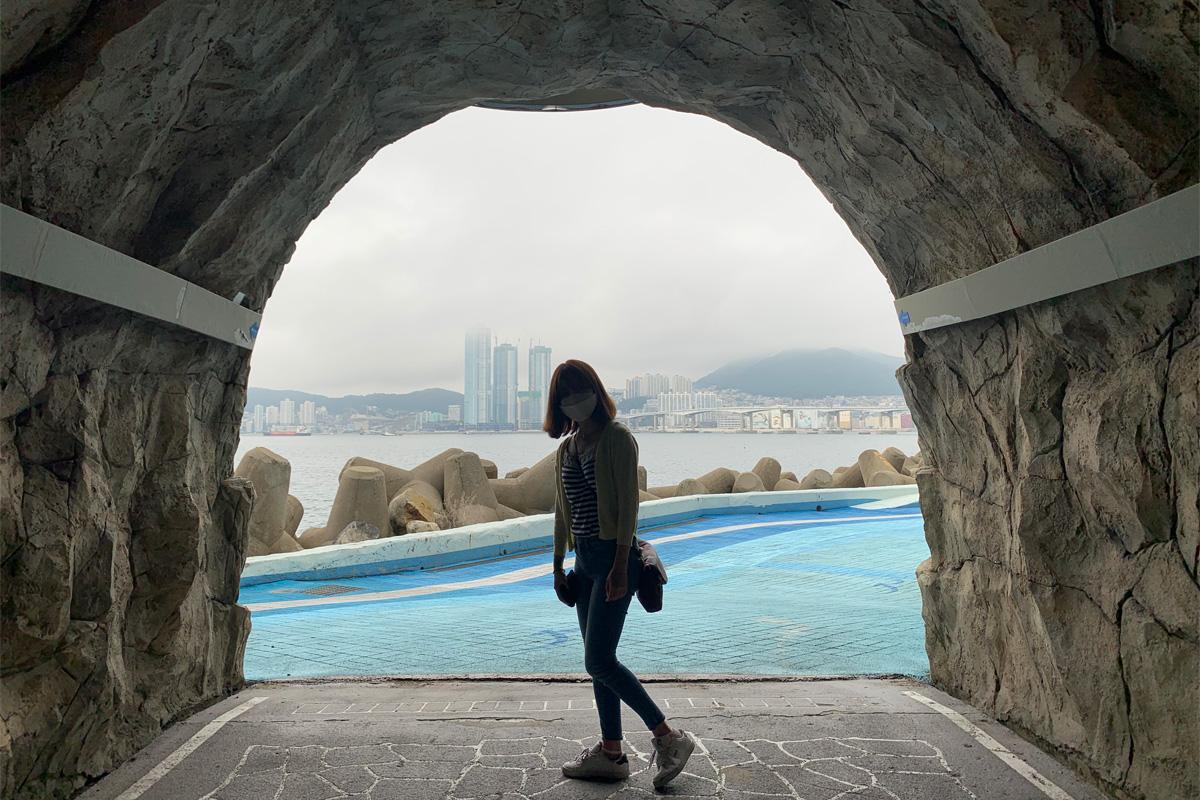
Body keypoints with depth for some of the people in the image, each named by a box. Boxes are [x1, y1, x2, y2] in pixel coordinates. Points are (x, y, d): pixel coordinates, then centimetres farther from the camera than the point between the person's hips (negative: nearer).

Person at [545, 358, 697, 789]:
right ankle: (611, 753, 22)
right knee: (598, 661, 11)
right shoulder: (566, 447, 12)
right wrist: (558, 564, 17)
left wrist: (620, 564, -21)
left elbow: (628, 502, -15)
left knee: (599, 660, -9)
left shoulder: (616, 438, -10)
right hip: (584, 559, 8)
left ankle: (669, 738, 4)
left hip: (613, 556, -8)